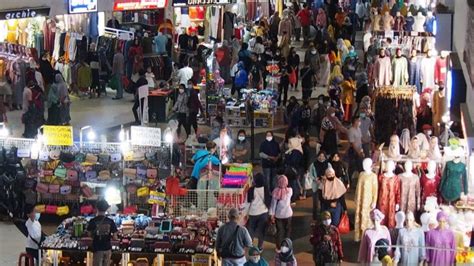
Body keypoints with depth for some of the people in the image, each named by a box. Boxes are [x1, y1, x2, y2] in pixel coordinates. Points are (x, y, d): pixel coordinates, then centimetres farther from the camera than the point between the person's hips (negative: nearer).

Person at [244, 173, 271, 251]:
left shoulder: (251, 190, -11)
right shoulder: (266, 190, -8)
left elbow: (248, 202, -7)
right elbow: (269, 202, -3)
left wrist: (246, 213, 3)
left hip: (253, 213, -1)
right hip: (263, 213, 1)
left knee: (251, 229, 13)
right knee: (261, 230, 11)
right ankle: (260, 246, 15)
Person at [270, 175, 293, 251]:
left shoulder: (276, 192, -15)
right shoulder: (290, 190, -13)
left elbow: (273, 204, -11)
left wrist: (271, 214, -4)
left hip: (278, 214, 0)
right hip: (288, 214, 0)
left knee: (279, 231, 11)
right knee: (287, 230, 16)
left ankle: (279, 247, 17)